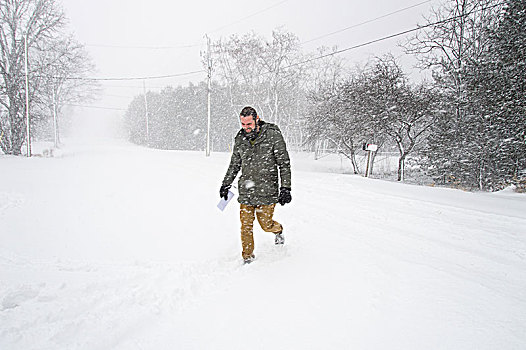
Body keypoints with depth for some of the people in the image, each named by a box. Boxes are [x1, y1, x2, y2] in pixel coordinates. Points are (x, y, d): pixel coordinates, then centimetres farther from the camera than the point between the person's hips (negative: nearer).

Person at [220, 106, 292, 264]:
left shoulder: (273, 136, -9)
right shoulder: (240, 139, 5)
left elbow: (284, 164, -5)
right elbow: (234, 164, 18)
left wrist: (285, 188, -10)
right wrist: (226, 184, 19)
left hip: (267, 191, -3)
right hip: (245, 192, 4)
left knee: (266, 225, 4)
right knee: (246, 226, 4)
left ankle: (278, 229, 40)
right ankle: (248, 257, 22)